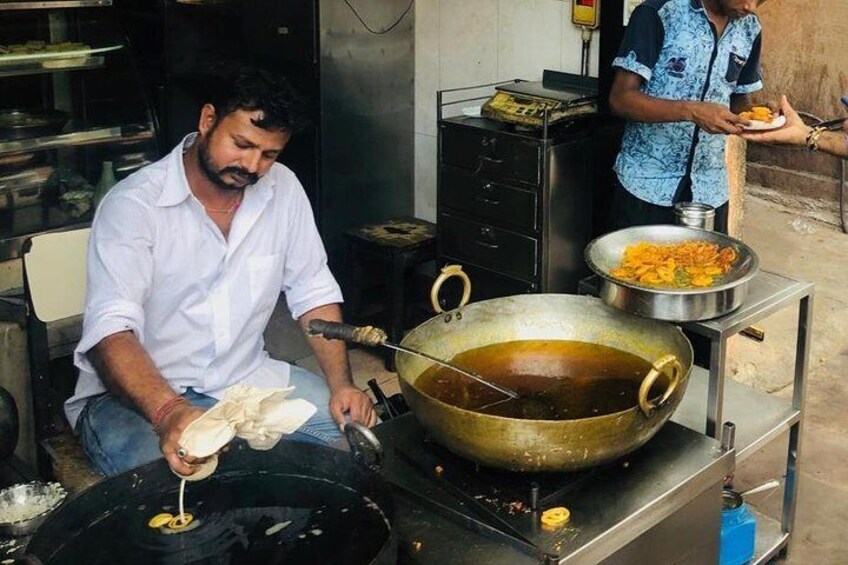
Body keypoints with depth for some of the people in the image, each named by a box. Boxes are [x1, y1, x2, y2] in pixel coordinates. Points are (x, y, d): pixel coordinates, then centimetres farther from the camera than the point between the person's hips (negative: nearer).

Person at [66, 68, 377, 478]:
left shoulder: (282, 188, 0)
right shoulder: (133, 204, -17)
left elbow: (312, 291, 7)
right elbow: (110, 329, -29)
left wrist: (341, 384, -9)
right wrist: (169, 412, -47)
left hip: (246, 379, 5)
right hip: (139, 395, -5)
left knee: (361, 425, -13)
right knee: (174, 479, -36)